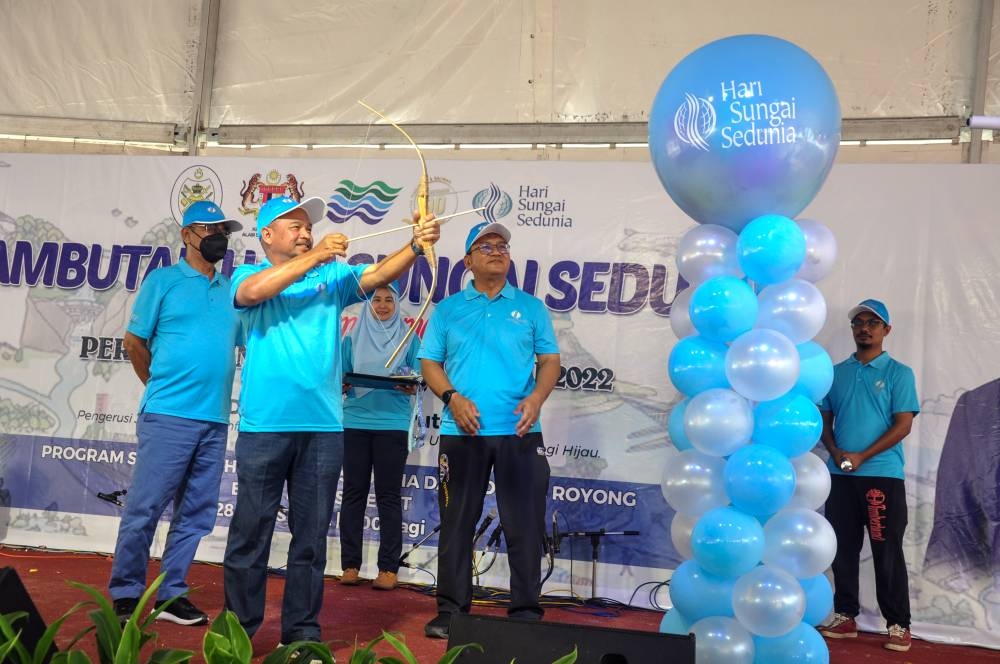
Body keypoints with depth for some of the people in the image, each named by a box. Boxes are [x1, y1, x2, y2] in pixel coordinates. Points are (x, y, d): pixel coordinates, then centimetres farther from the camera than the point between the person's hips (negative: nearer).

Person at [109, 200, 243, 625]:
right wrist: (162, 387, 8)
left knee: (196, 514, 8)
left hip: (216, 419, 5)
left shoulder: (233, 291, 13)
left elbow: (244, 344, 17)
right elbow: (134, 341, 4)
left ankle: (171, 594, 19)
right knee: (144, 508, -1)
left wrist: (214, 393, 9)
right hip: (168, 415, -4)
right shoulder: (164, 279, 1)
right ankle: (124, 594, 13)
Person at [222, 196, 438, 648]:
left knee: (311, 534, 9)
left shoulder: (332, 277, 11)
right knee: (251, 530, 6)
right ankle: (238, 628, 20)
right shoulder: (249, 275, 6)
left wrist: (415, 246, -21)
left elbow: (378, 275, -4)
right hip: (264, 424, -2)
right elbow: (253, 292, -17)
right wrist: (314, 257, -20)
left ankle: (302, 629, 21)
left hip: (323, 426, 2)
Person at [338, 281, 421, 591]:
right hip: (355, 421, 2)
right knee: (353, 493, 3)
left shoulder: (409, 338, 8)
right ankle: (350, 566, 10)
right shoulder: (353, 338, 13)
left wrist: (410, 388, -16)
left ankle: (388, 568, 4)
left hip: (392, 423, -2)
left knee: (389, 496, 0)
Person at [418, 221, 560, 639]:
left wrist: (537, 398, -11)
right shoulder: (447, 309, 10)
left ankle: (526, 612, 14)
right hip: (462, 432, 0)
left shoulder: (531, 307, 10)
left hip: (519, 432, 0)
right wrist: (452, 397, -11)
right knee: (456, 523, 7)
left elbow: (550, 360, 8)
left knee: (525, 524, 2)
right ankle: (452, 610, 19)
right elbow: (429, 362, 7)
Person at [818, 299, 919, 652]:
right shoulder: (836, 373, 11)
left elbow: (903, 424, -7)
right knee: (844, 550, 9)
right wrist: (835, 452, -7)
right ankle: (845, 617, 20)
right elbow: (825, 420, 12)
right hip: (840, 476, 4)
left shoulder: (898, 373, 0)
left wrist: (861, 456, -13)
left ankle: (898, 624, 11)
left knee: (888, 554, 1)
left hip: (883, 475, -4)